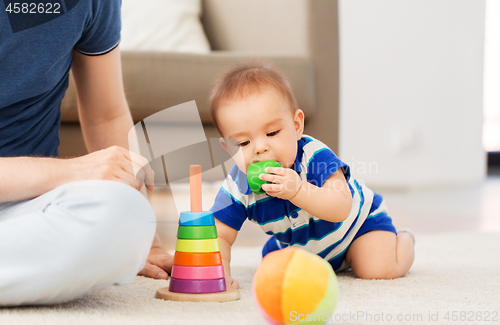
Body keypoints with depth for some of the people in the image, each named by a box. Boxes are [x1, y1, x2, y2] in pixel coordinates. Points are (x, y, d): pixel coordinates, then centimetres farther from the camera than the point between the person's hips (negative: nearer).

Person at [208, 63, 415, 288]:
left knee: (379, 268, -21)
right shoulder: (237, 187, -27)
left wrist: (297, 190, -62)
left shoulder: (315, 156, -38)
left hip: (357, 221, -5)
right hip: (297, 244, 5)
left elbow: (341, 209, -47)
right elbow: (219, 235, -24)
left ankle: (404, 240, 17)